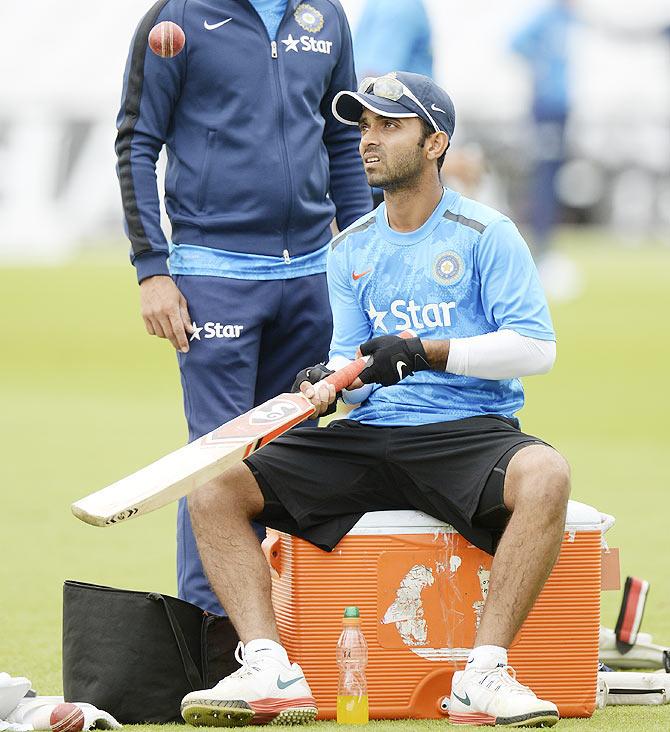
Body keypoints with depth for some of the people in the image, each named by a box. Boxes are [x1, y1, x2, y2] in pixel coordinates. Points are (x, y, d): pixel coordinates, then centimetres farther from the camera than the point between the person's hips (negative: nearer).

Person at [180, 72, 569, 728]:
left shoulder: (486, 235, 0)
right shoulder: (350, 249, 15)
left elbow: (536, 348, -8)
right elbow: (355, 363, 11)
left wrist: (423, 352, -16)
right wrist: (328, 387, -13)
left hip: (470, 432, -5)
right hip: (366, 439, 5)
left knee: (545, 475, -39)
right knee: (212, 488, -13)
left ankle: (483, 676, -37)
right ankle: (269, 671, -25)